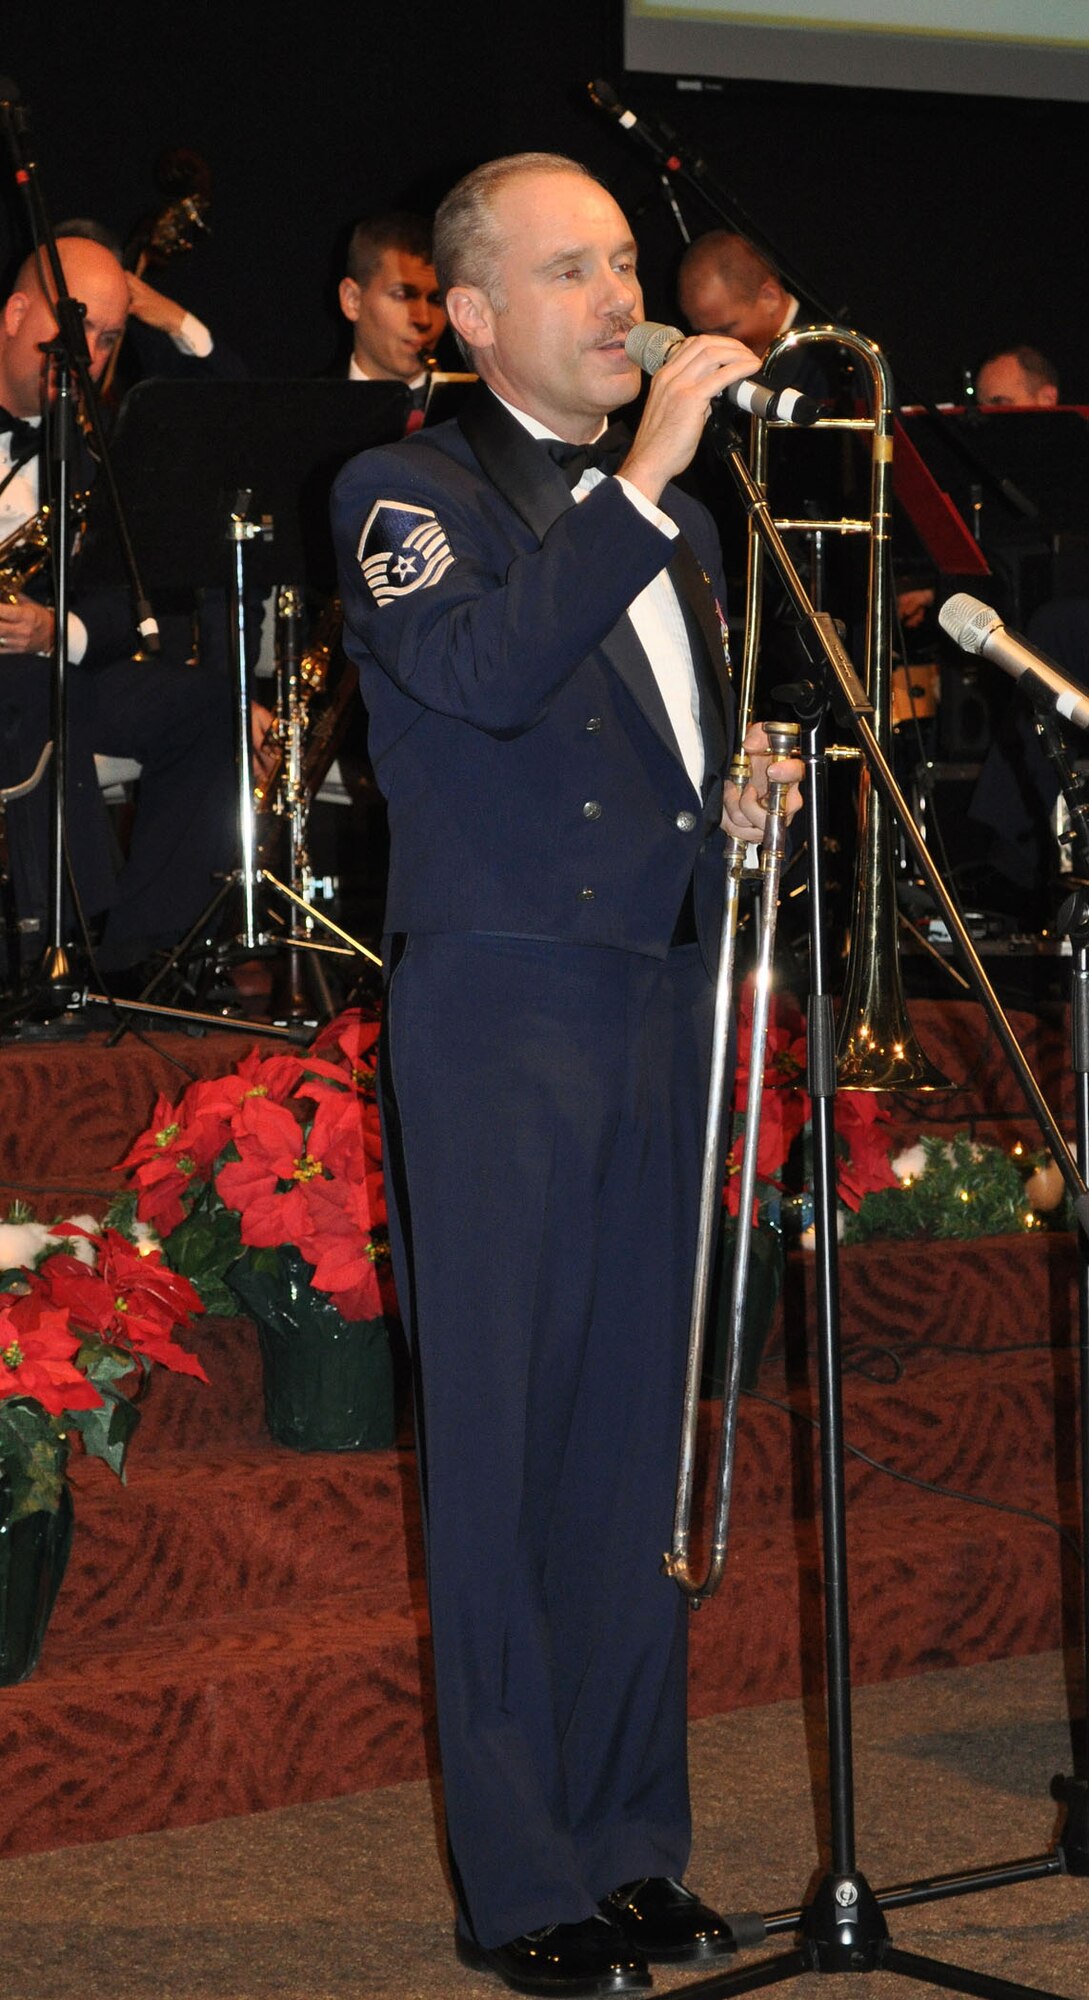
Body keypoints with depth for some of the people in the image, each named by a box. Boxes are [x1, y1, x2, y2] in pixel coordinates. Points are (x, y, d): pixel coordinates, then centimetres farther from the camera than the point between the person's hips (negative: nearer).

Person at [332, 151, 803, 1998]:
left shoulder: (675, 519, 19)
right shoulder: (404, 497, -3)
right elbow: (489, 673, -24)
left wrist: (741, 796, 6)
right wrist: (641, 477, -24)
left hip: (660, 1012, 7)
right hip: (501, 1022, -7)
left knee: (634, 1437, 10)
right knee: (504, 1447, -3)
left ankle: (631, 1845, 19)